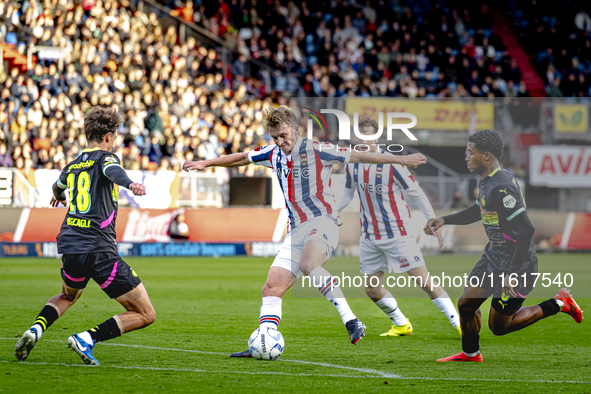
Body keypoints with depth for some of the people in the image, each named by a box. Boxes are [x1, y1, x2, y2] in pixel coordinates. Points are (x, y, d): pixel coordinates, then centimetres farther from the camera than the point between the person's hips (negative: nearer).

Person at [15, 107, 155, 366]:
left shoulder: (73, 165, 20)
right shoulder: (104, 157, 0)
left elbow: (58, 187, 43)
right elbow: (113, 171, -26)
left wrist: (59, 196, 68)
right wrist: (130, 184, -47)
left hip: (69, 247, 7)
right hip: (100, 250, -7)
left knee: (68, 295, 38)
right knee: (145, 315, -1)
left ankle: (35, 330, 11)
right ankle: (87, 339, -16)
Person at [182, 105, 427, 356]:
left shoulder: (316, 151, -5)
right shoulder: (274, 155, 13)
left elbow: (357, 157, -3)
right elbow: (242, 158, 29)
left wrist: (401, 159, -4)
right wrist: (206, 163, 35)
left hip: (322, 222, -7)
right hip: (296, 230, 7)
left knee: (308, 264, -36)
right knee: (272, 287, -3)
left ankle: (350, 319, -40)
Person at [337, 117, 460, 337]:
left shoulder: (391, 164, -15)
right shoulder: (352, 164, 2)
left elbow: (416, 192, -9)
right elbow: (348, 194, 18)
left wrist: (433, 222, -12)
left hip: (396, 234, -6)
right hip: (369, 236, 6)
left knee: (423, 281, -11)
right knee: (371, 289, 5)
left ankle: (458, 323, -5)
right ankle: (402, 326, 26)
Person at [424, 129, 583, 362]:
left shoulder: (501, 189, -27)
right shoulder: (487, 181, 5)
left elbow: (526, 230, -30)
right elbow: (478, 211, 25)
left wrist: (513, 273, -29)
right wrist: (444, 220, 16)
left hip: (515, 264, -9)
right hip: (494, 256, 9)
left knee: (498, 326, 2)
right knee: (466, 304, 12)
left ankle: (557, 305, 11)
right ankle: (470, 354, 33)